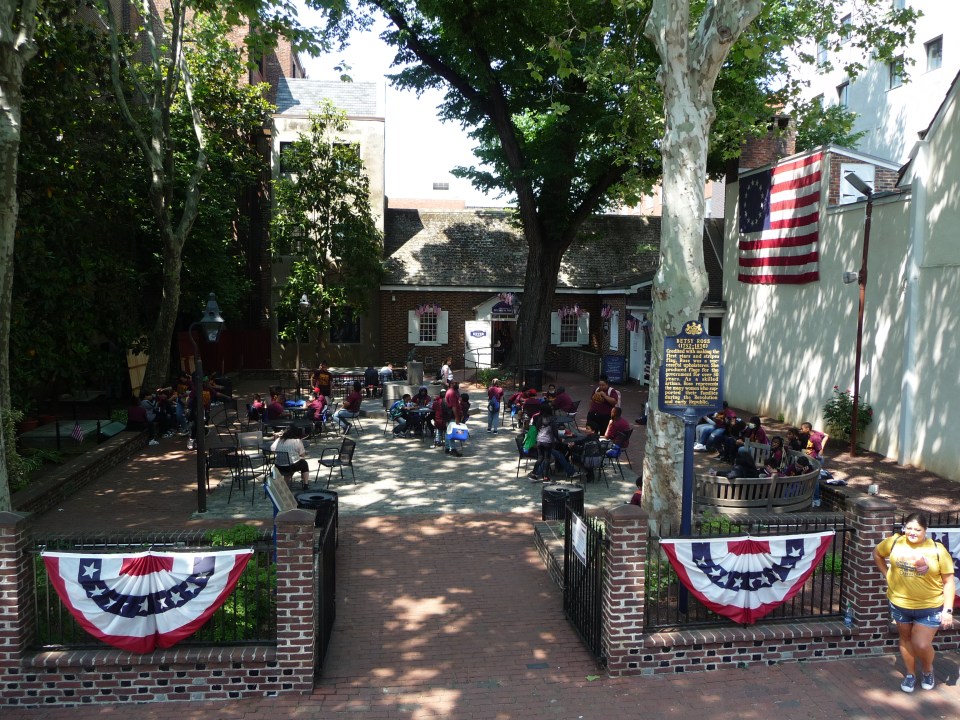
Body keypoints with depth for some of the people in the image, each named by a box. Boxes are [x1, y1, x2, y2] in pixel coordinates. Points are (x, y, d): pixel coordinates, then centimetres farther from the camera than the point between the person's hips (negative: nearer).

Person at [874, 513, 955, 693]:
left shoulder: (937, 550, -15)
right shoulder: (894, 542, -9)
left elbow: (949, 581, -9)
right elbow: (877, 553, 12)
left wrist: (948, 610, -12)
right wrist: (887, 574, 2)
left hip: (930, 607, -2)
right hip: (900, 604, 3)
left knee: (922, 645, -4)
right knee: (906, 639, 18)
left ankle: (928, 671, 29)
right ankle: (910, 674, 39)